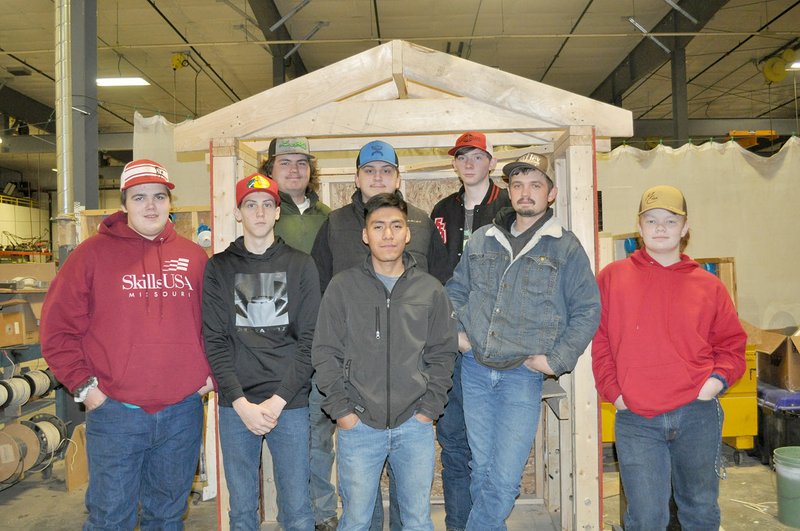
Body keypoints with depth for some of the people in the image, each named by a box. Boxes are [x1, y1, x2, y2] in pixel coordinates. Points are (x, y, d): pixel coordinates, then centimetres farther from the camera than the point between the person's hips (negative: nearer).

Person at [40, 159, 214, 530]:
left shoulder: (194, 256, 5)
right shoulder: (93, 253, -4)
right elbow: (57, 328, -4)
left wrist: (210, 373, 3)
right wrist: (83, 384, -9)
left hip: (183, 412, 3)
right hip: (115, 412, -2)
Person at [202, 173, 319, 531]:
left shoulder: (301, 266, 4)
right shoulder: (219, 267, 6)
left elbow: (309, 339, -1)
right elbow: (214, 341, 0)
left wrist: (278, 400, -9)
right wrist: (241, 402, -10)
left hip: (289, 404, -1)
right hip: (235, 406, 1)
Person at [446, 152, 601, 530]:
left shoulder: (566, 247, -2)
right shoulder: (482, 240, 8)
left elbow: (587, 310, -1)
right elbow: (455, 289, 18)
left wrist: (557, 359, -8)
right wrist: (456, 330, 4)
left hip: (523, 375, -3)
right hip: (475, 370, 4)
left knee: (504, 479, -3)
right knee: (482, 469, 15)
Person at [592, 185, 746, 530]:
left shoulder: (708, 285, 7)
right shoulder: (612, 277, 3)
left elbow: (731, 343, 14)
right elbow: (598, 340, 2)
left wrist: (719, 378, -3)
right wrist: (612, 391, -6)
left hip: (697, 413, 2)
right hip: (635, 419, -2)